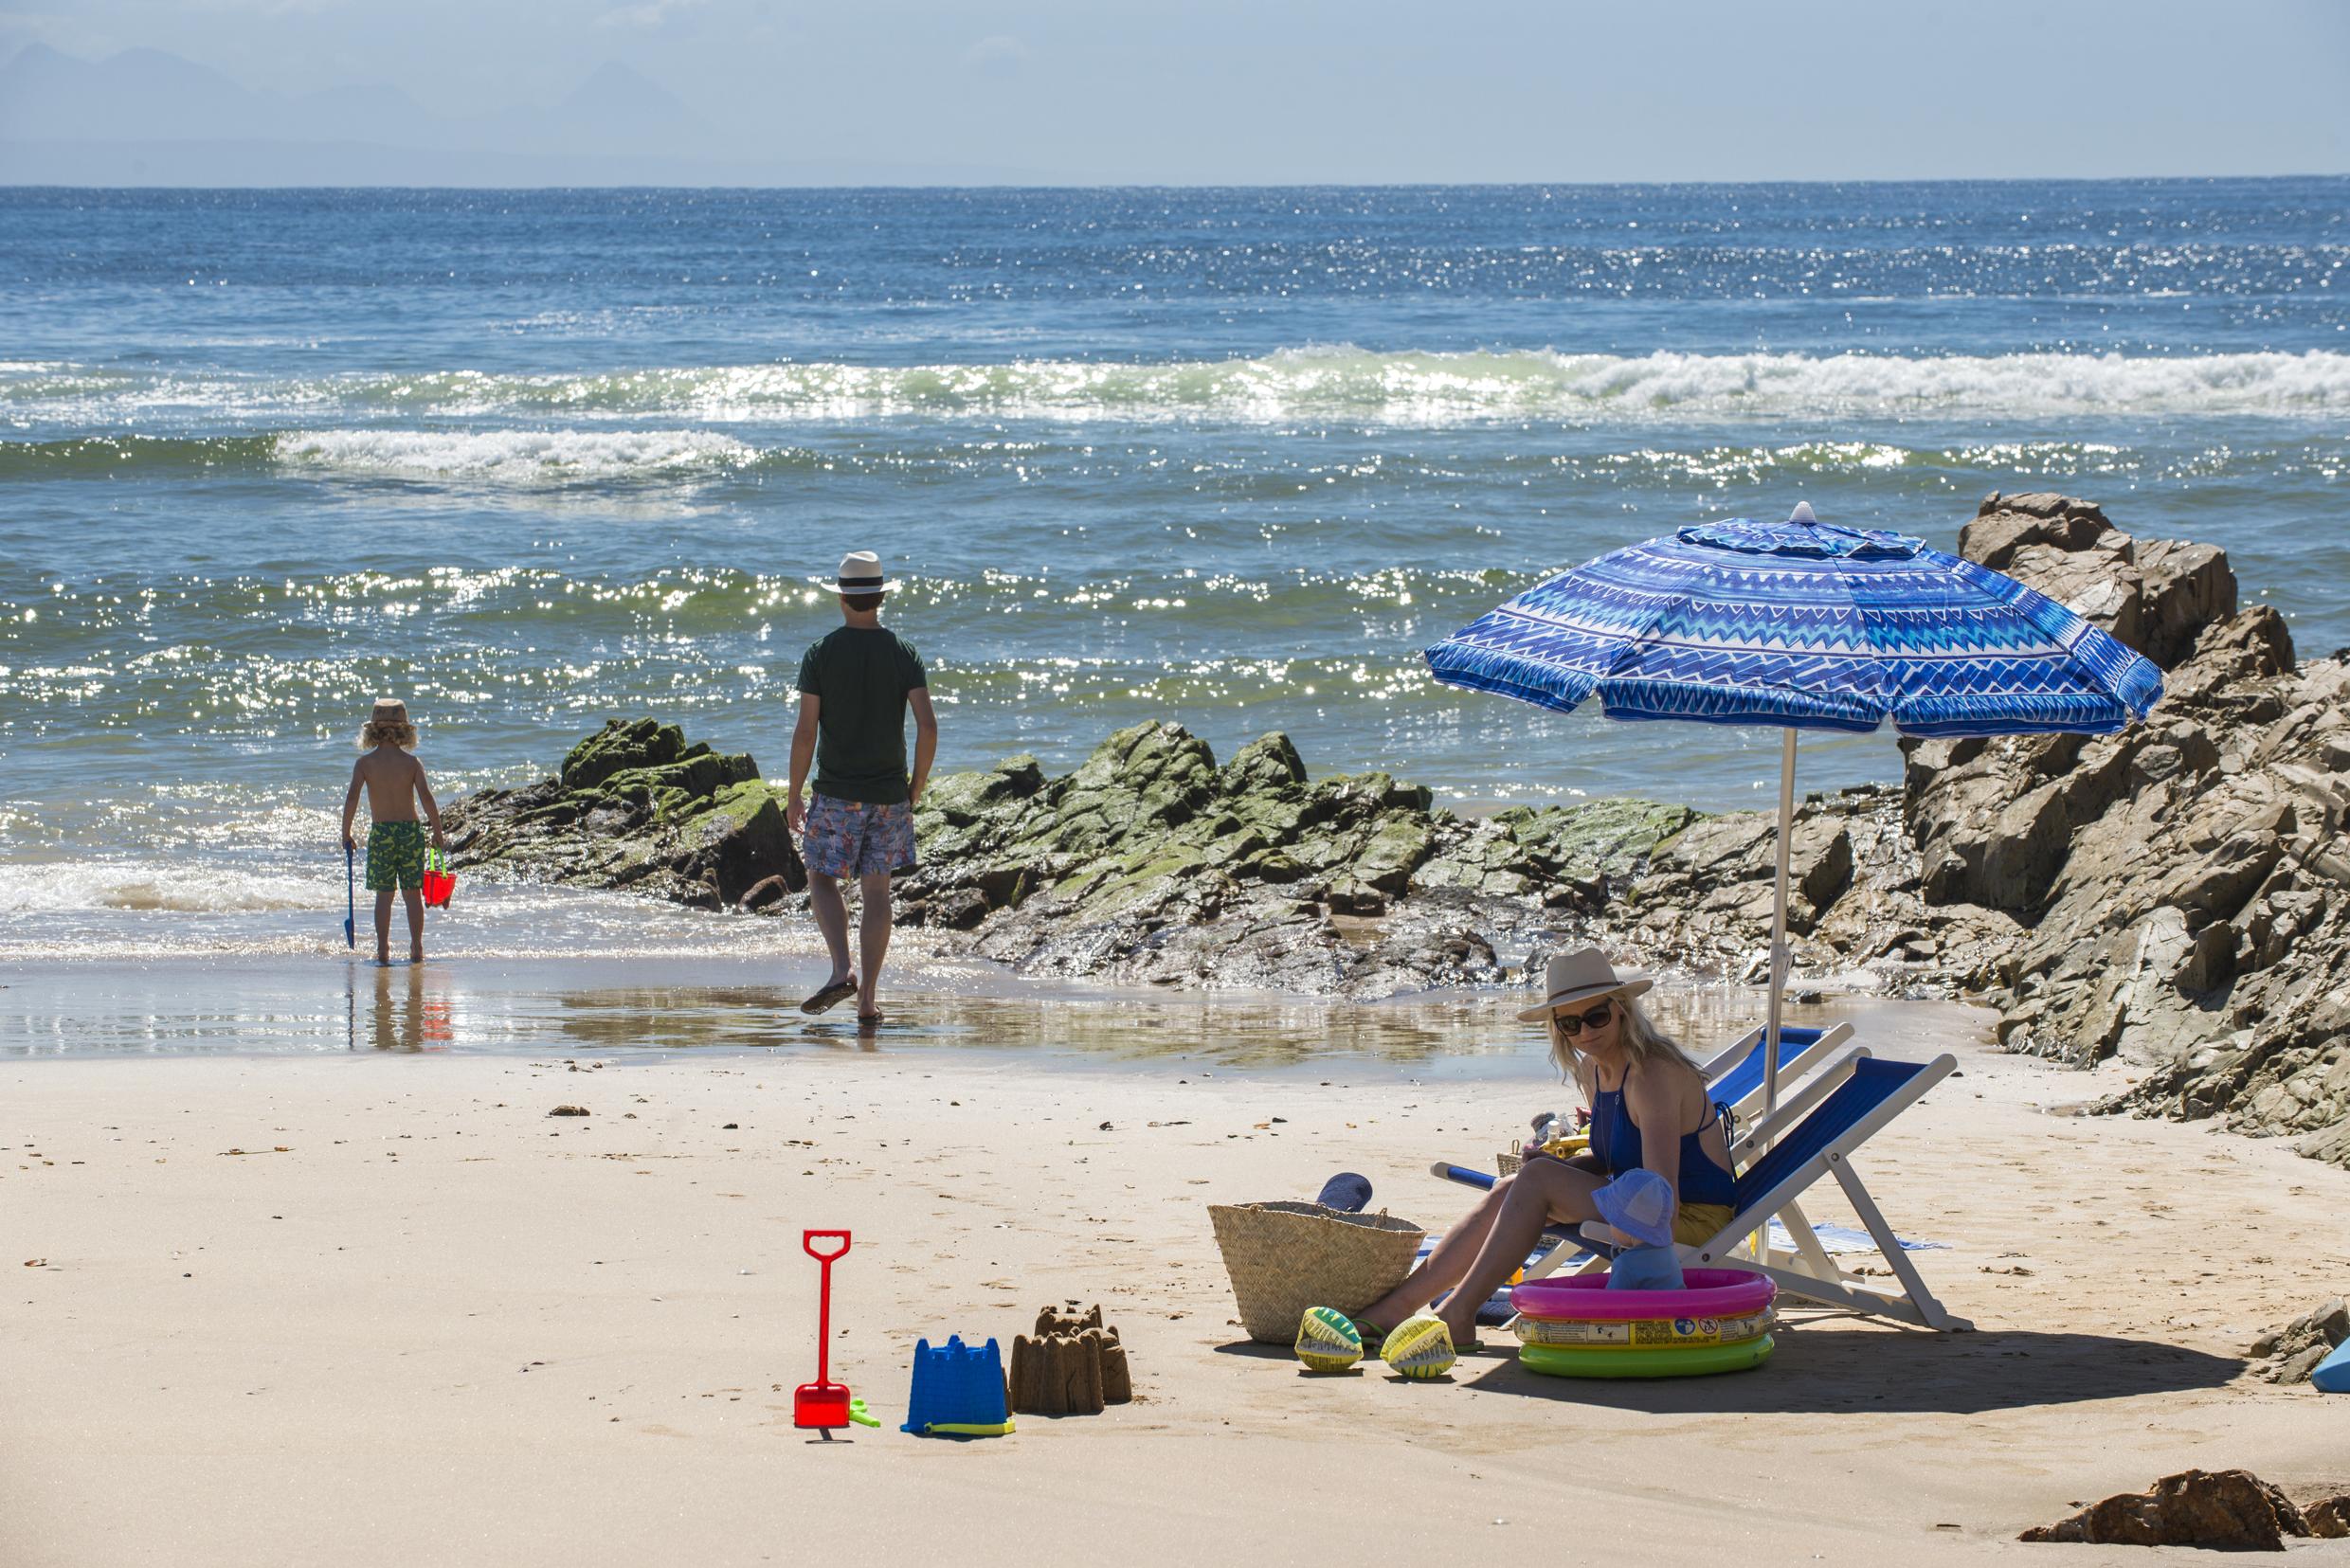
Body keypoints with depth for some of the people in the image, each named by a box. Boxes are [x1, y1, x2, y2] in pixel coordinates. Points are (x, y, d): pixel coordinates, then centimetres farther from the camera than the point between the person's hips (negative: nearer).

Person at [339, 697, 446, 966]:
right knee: (413, 893, 8)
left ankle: (382, 950, -1)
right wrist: (438, 835, -3)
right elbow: (426, 797, -10)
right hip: (411, 831, 1)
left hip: (381, 833, -1)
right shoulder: (412, 763, -3)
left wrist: (346, 834, -4)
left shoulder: (365, 763, -4)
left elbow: (352, 797, -12)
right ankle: (416, 949, 8)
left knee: (384, 894, 5)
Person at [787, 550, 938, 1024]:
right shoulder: (903, 654, -1)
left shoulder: (822, 654, -6)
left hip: (837, 792, -2)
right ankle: (868, 998, 6)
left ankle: (843, 969, -11)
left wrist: (794, 796, -1)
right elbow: (927, 726, -8)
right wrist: (917, 787, 5)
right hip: (889, 792, 2)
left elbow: (805, 731, -10)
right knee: (876, 889, 8)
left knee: (822, 878, 11)